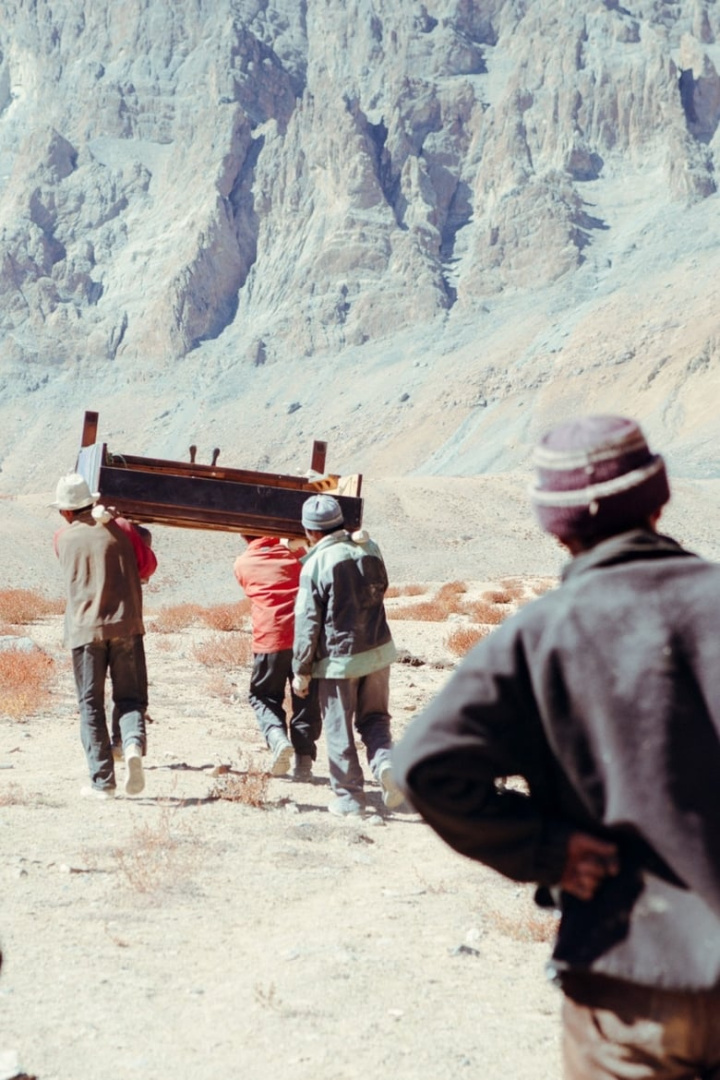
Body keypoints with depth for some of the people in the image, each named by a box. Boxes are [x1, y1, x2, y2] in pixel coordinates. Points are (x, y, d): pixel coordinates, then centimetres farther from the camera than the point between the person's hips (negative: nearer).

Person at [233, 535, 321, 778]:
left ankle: (278, 739, -8)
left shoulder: (242, 564, 9)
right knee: (306, 701, 10)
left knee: (263, 695, 16)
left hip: (270, 640, -1)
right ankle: (304, 759, 6)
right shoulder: (294, 553, 10)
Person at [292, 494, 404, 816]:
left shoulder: (315, 565, -14)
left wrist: (301, 670, -3)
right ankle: (385, 762, -9)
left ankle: (349, 797, 11)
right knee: (374, 718, 18)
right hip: (378, 650, 5)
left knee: (338, 729, 7)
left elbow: (307, 622, -11)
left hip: (339, 657, -5)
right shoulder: (369, 549, 1)